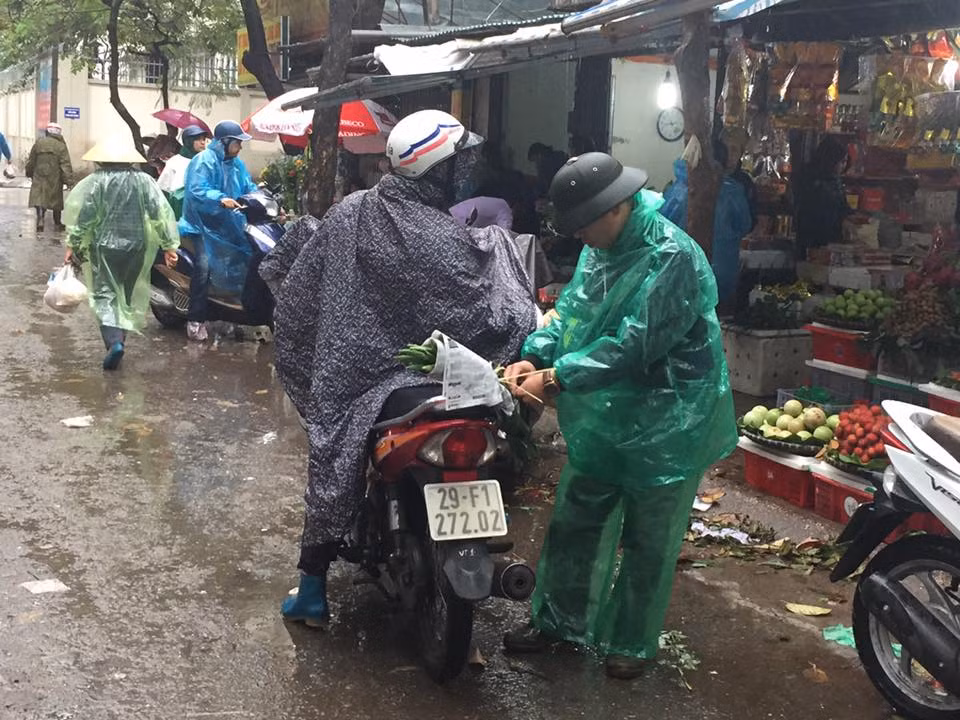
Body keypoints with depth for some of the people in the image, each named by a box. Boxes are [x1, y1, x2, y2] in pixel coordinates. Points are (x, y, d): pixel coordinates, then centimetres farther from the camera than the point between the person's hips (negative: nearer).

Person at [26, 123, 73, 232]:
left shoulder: (38, 143, 2)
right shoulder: (61, 146, -6)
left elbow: (31, 161, 10)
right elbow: (66, 165, -11)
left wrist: (29, 173, 25)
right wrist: (68, 180, -8)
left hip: (39, 177, 1)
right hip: (55, 178, -1)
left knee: (39, 199, 0)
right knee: (56, 200, 13)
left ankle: (40, 220, -20)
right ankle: (57, 223, 23)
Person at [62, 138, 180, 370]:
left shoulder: (97, 180, -7)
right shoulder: (143, 180, -1)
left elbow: (83, 214, -8)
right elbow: (161, 212, -4)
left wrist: (73, 245, -1)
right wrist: (169, 245, 0)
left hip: (104, 246, -3)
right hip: (136, 246, 3)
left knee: (105, 293, -3)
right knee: (127, 294, 17)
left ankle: (114, 341, -23)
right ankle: (119, 336, 25)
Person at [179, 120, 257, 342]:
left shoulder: (237, 163, 13)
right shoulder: (204, 161, -12)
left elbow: (249, 187, 11)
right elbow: (196, 191, -24)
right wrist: (220, 199, -40)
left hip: (228, 223, 8)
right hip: (203, 224, -8)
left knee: (246, 260, 10)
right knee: (204, 266, -23)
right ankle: (195, 319, -17)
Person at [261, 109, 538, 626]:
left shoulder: (348, 212, -2)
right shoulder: (446, 243, -19)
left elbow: (297, 286, 7)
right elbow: (488, 320, -18)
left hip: (341, 372, 5)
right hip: (413, 377, -4)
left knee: (332, 467, 15)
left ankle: (312, 590, 18)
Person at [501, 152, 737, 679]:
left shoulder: (672, 258, -24)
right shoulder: (600, 248, 3)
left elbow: (634, 347, -28)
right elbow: (571, 310, 8)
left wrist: (556, 378, -26)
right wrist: (535, 356, -10)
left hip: (662, 427, -8)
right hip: (600, 419, 8)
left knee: (647, 540, 9)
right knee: (573, 521, 16)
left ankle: (632, 641, 27)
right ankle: (558, 619, 33)